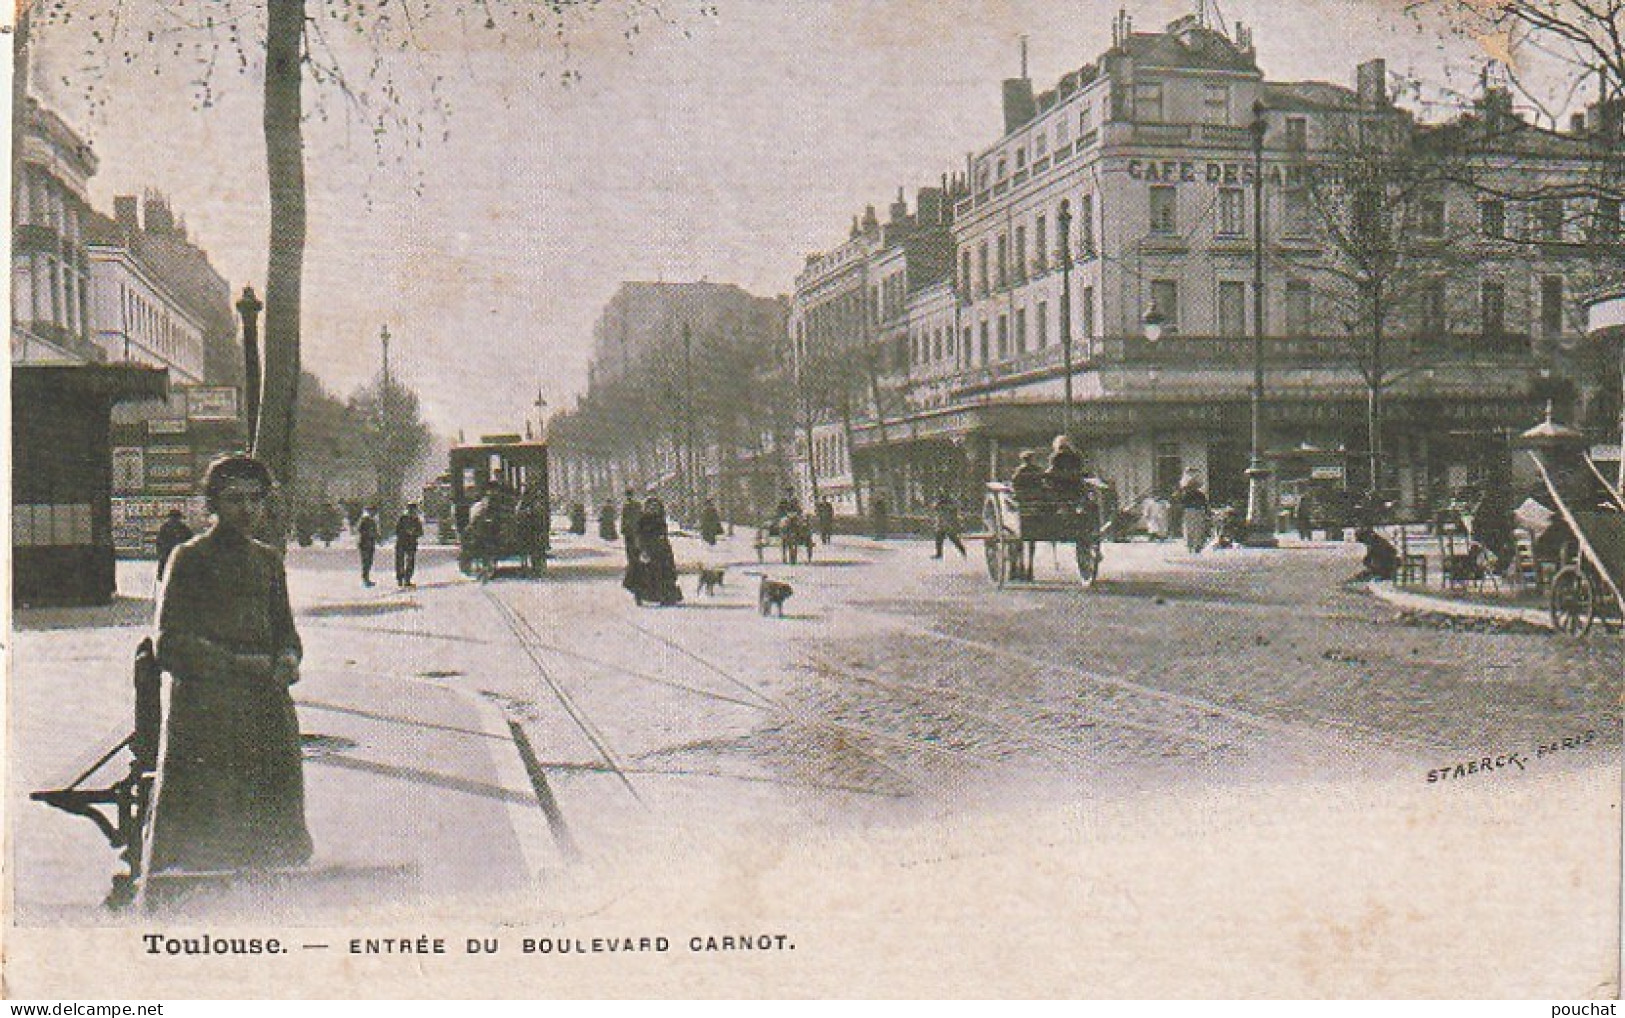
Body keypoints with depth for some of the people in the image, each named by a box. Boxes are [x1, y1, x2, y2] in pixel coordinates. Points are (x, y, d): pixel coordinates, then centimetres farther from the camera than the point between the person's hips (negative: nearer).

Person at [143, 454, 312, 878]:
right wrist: (235, 663, -13)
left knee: (273, 832, 6)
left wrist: (289, 657, -2)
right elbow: (171, 644, -7)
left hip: (268, 711, 5)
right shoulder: (190, 558, -3)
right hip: (205, 713, -5)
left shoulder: (268, 559, 14)